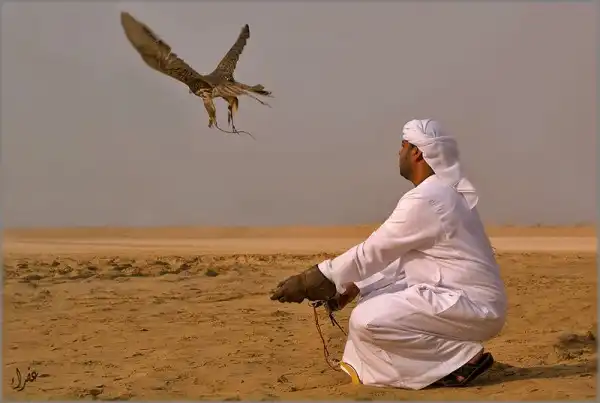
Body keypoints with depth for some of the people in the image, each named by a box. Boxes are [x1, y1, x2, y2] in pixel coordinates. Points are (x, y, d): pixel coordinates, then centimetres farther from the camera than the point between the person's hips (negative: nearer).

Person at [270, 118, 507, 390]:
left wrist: (311, 281, -8)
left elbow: (371, 253, -15)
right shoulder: (439, 193, 13)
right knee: (374, 298, 18)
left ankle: (459, 361, -9)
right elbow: (399, 258, 18)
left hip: (471, 306, -10)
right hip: (469, 299, 10)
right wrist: (354, 288, 12)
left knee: (367, 320, -17)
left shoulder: (425, 199, -18)